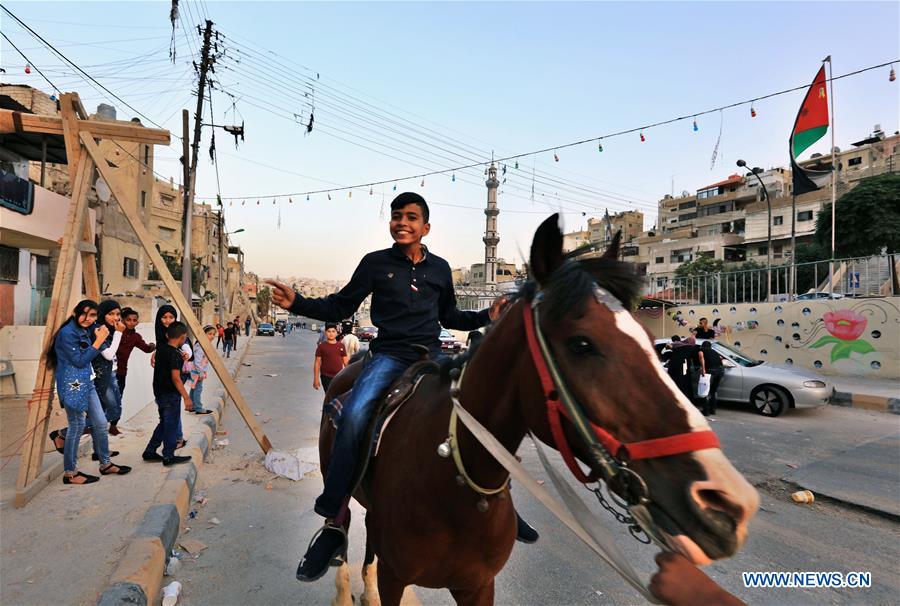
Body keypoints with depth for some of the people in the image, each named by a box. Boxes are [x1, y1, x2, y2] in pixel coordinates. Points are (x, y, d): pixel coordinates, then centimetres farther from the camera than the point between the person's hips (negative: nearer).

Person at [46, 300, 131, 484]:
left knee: (100, 423, 10)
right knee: (77, 426, -1)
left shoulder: (85, 331, 11)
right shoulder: (68, 333, -15)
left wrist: (100, 338, -3)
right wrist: (98, 341, -17)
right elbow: (79, 361, -17)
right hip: (72, 384, -9)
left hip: (86, 383, 9)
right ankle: (70, 473, 13)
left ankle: (105, 464, 21)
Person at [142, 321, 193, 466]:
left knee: (164, 423, 21)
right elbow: (176, 378, -24)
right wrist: (186, 397, -22)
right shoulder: (175, 354, -21)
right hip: (170, 394, -9)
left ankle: (150, 452, 27)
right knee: (172, 425, 3)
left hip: (159, 392, 9)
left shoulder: (161, 349, 5)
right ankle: (168, 457, 12)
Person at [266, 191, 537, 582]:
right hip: (389, 355, -3)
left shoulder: (439, 268, 13)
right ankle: (334, 524, -17)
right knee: (354, 415, -30)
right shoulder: (375, 263, 5)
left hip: (432, 356, 3)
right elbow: (340, 307, 6)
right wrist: (298, 303, -7)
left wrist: (487, 317, 10)